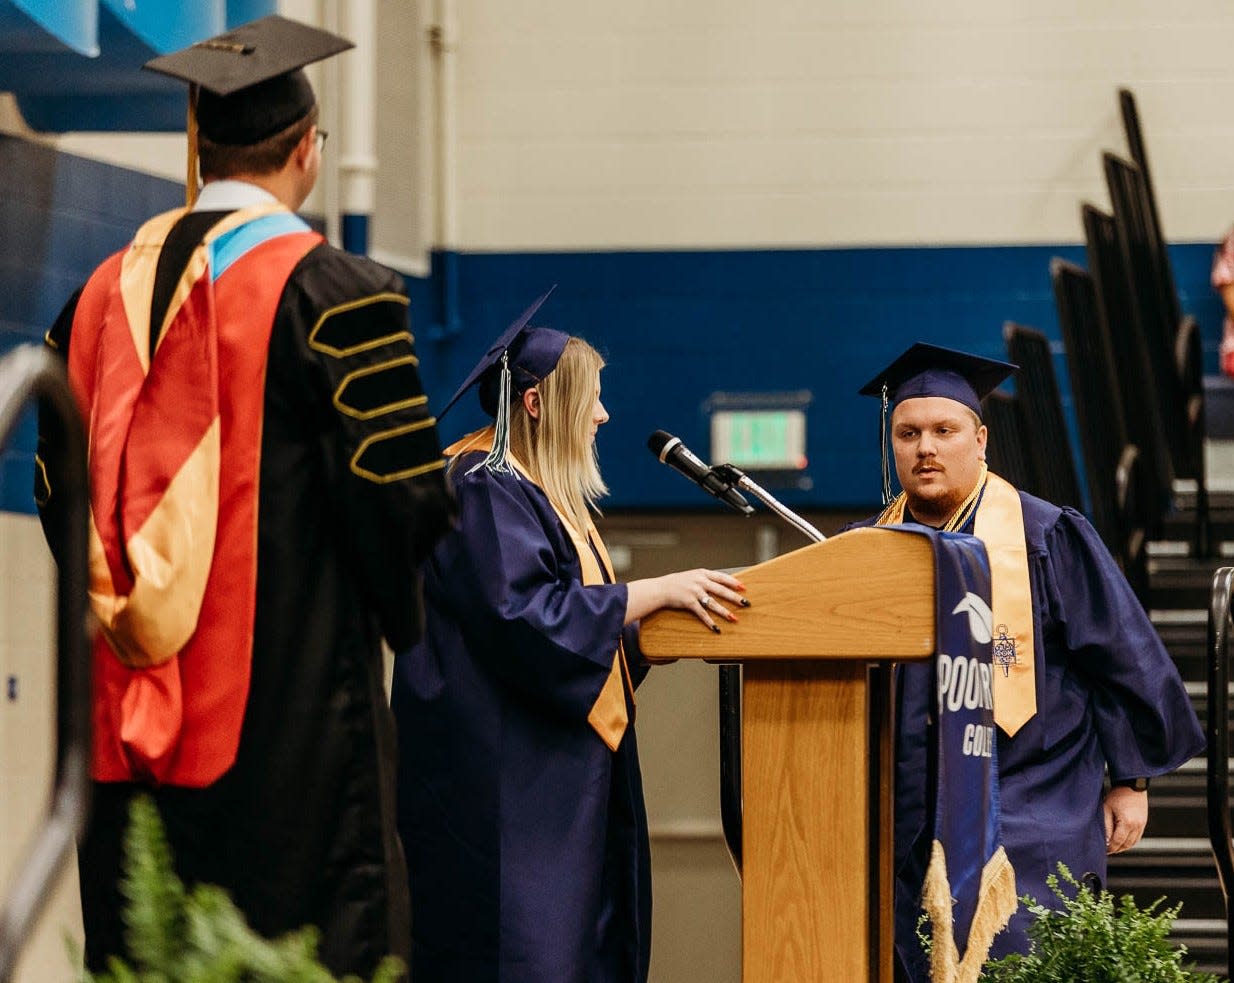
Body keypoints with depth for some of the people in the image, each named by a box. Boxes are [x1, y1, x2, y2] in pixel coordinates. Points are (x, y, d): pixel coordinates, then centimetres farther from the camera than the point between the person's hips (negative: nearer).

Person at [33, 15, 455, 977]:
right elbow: (403, 491, -11)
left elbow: (55, 489, 12)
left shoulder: (104, 294, 8)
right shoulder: (336, 293, -8)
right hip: (295, 708, -5)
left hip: (130, 714, 6)